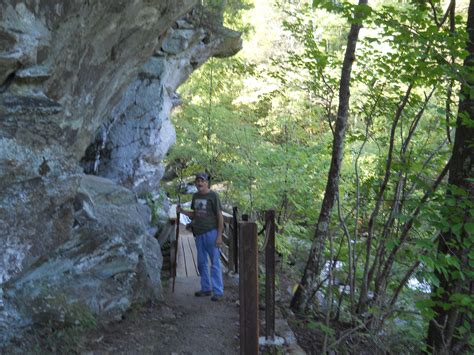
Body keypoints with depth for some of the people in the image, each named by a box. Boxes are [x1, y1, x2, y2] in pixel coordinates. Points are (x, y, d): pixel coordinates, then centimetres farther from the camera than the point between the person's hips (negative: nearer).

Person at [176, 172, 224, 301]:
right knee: (201, 263, 12)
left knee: (215, 263, -3)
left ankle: (218, 291, 2)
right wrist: (182, 211, 1)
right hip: (199, 233, 7)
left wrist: (219, 235, -13)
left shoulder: (213, 195, -7)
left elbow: (219, 216, -8)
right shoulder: (195, 196, 11)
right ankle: (206, 288, 23)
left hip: (211, 232, -7)